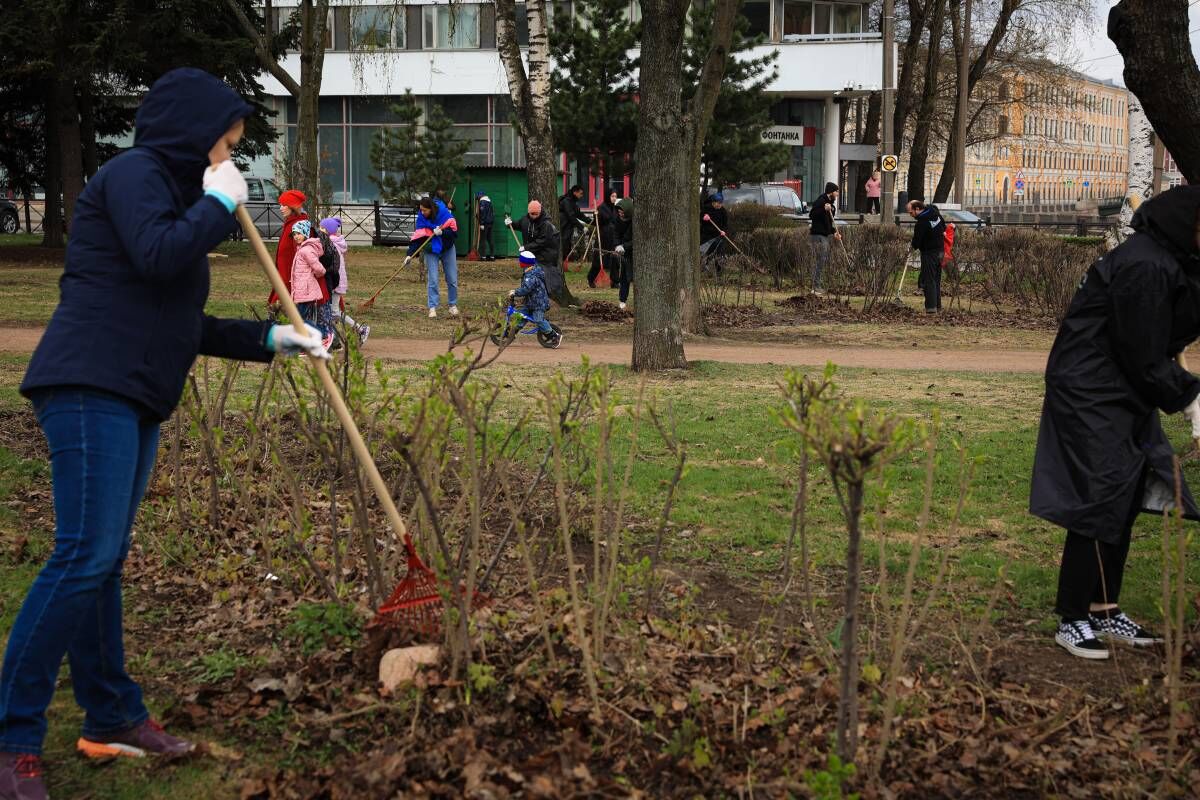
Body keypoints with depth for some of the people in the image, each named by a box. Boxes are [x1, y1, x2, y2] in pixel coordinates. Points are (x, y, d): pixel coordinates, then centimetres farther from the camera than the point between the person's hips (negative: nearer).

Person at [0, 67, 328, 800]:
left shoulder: (167, 188, 24)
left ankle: (112, 718, 17)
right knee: (84, 555, -15)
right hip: (91, 388, -10)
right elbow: (158, 256, -23)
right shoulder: (132, 173, -4)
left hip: (132, 398, 10)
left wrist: (271, 338, 21)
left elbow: (181, 323, 25)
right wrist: (220, 203, -8)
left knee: (103, 560, 11)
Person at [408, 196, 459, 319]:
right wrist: (410, 254, -22)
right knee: (432, 280, -9)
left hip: (447, 249, 0)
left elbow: (454, 232, -16)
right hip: (431, 251, 0)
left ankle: (453, 305, 22)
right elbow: (417, 238, -13)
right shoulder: (421, 218, -11)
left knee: (452, 280, 6)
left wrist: (442, 232, -32)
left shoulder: (445, 214, -17)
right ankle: (432, 308, -6)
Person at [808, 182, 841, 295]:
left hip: (826, 235, 10)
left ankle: (817, 285, 18)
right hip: (817, 235, -10)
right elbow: (811, 214, -24)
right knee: (819, 261, -10)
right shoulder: (820, 201, -12)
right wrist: (823, 209, -34)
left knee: (825, 262, 12)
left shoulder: (831, 203, 19)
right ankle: (816, 287, -7)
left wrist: (834, 232, 19)